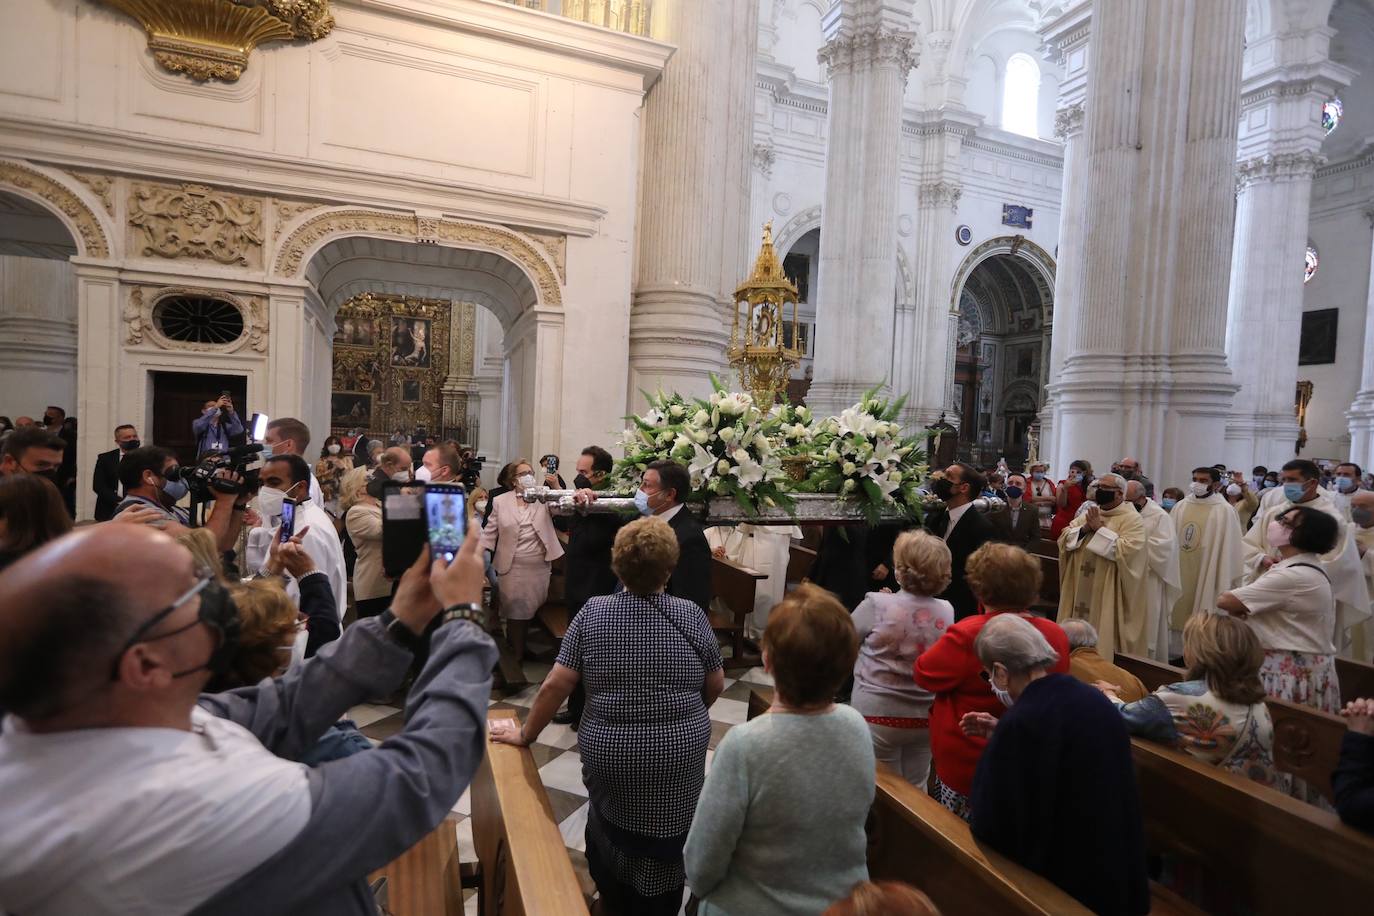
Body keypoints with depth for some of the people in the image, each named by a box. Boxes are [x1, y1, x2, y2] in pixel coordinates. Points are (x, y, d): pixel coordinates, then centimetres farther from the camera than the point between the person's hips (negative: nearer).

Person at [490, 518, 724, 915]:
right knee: (663, 841, 19)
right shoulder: (691, 615, -10)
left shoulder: (592, 612, -9)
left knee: (609, 828, 27)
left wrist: (526, 734, 5)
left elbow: (556, 684, -8)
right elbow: (716, 684, -1)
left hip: (609, 755, 2)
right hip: (679, 756, -1)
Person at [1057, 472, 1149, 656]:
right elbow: (1064, 539, 6)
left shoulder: (1132, 519, -6)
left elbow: (1128, 550, -21)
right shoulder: (1089, 513, 12)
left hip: (1108, 594, -6)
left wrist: (1099, 529, -17)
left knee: (1104, 640, 1)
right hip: (1080, 590, 6)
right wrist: (1085, 528, -10)